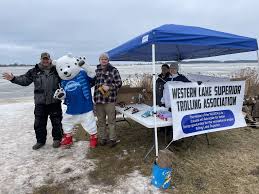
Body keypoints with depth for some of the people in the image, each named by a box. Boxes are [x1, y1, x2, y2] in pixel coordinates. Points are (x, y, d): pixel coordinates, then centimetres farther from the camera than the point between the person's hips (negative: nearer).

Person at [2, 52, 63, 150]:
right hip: (40, 102, 2)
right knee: (39, 122, 9)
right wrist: (13, 78, -7)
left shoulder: (56, 70, 2)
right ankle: (40, 141, 27)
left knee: (56, 121, 7)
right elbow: (24, 80, 5)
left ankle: (57, 139, 25)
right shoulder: (34, 71, 5)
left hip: (55, 101, -1)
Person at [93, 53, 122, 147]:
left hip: (110, 99, -4)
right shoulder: (96, 71, 11)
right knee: (100, 120, 13)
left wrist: (109, 87, -16)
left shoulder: (114, 70, 0)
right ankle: (103, 138, 27)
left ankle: (113, 139, 17)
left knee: (111, 120, 4)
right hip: (98, 100, 4)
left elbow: (119, 83, -2)